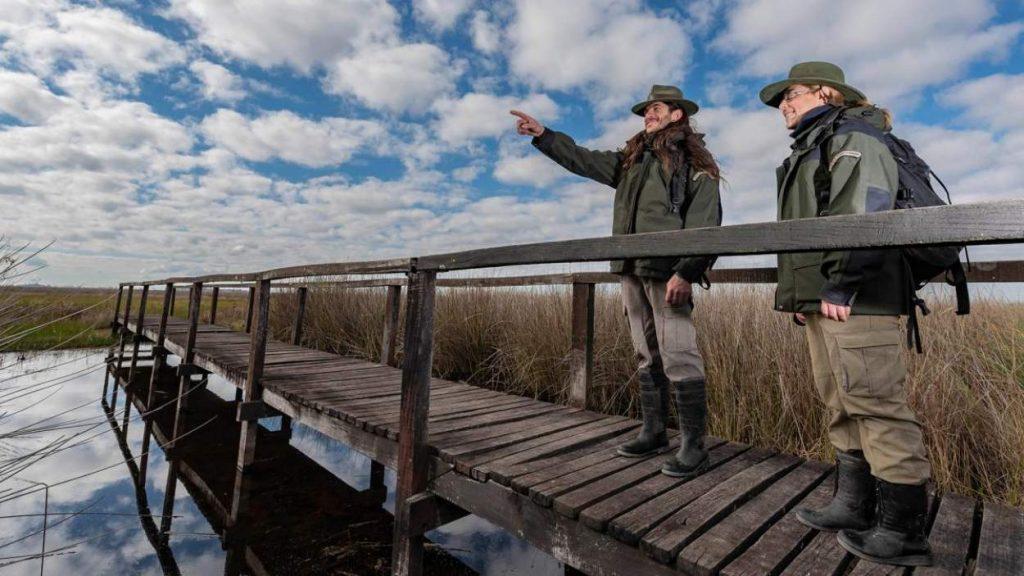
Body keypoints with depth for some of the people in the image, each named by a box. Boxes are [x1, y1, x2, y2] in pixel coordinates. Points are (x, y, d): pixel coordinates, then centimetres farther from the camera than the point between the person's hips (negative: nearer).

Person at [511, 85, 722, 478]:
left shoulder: (694, 162, 4)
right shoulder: (631, 160, 23)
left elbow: (705, 224, -7)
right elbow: (583, 160, 25)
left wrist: (686, 272, -18)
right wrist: (543, 135, 20)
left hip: (667, 271, -6)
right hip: (631, 270, 6)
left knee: (679, 358, -9)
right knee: (647, 357, 10)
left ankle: (693, 446, 2)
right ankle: (654, 433, 20)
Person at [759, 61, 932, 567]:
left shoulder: (851, 137, 0)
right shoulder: (811, 150, 28)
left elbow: (865, 215, -16)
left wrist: (840, 284, -20)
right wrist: (799, 293, 17)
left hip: (854, 298, -10)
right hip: (820, 298, 10)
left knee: (875, 404, -6)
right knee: (840, 404, 12)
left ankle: (903, 531, 6)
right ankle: (853, 505, 23)